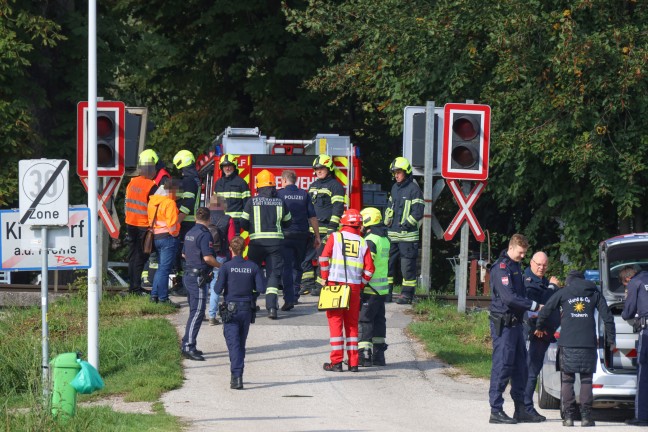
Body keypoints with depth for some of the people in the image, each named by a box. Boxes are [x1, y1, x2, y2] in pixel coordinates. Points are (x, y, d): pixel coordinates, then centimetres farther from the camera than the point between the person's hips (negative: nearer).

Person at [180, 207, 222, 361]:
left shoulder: (190, 233, 13)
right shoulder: (204, 235, -16)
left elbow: (184, 254, 24)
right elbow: (208, 257, -23)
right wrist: (220, 265, -6)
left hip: (189, 274, 10)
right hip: (198, 277, -10)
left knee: (194, 311, 17)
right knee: (197, 312, -10)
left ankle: (188, 345, 20)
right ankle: (188, 347, -15)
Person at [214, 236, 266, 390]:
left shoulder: (226, 267, -9)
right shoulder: (253, 267, -1)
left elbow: (218, 290, -13)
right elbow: (261, 289, -5)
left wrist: (216, 284, 9)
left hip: (231, 309, -3)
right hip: (247, 310, 3)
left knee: (233, 344, -6)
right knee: (241, 344, 17)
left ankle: (237, 377, -19)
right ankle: (237, 375, 25)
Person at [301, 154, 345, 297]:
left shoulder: (335, 186, -4)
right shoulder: (313, 186, 21)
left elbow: (337, 208, -11)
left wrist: (332, 227, -18)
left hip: (325, 229, -8)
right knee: (305, 257, 4)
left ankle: (320, 286, -3)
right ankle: (307, 284, 9)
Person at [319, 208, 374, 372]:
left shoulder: (335, 237, 1)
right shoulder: (363, 243, 7)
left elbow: (324, 258, -7)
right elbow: (369, 269, 2)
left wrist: (325, 279, 2)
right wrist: (361, 285, 13)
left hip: (335, 285, -2)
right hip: (354, 287, 2)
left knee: (335, 322, 2)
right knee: (352, 323, 10)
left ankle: (336, 362, -3)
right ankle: (353, 362, 9)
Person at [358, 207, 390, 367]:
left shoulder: (370, 240, -15)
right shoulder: (385, 240, 14)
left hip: (369, 288, -9)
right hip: (382, 288, 9)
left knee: (364, 320, -5)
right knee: (378, 320, 12)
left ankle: (364, 353, -8)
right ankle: (378, 355, 16)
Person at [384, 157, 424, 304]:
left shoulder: (414, 189, -8)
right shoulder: (395, 188, 16)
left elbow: (418, 213, -12)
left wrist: (406, 224, -16)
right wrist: (386, 223, 12)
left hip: (407, 235, -8)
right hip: (392, 234, 8)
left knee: (407, 265, -3)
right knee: (387, 262, 8)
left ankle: (407, 294, 2)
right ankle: (386, 292, 15)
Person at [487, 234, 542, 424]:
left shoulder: (515, 267, 18)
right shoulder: (501, 267, -13)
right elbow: (509, 297, -23)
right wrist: (534, 306, -19)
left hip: (516, 322, 10)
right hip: (503, 324, -10)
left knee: (520, 367, 11)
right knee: (502, 366, -8)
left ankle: (521, 409, 17)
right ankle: (496, 411, -5)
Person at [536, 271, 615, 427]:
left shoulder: (563, 293, 8)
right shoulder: (595, 293, 11)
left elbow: (544, 311, 5)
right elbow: (607, 317, 6)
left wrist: (540, 327, 22)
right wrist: (611, 339, 12)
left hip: (567, 343, -1)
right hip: (589, 343, 1)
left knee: (567, 380, 6)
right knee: (586, 380, 7)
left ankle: (568, 416, 0)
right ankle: (586, 416, -1)